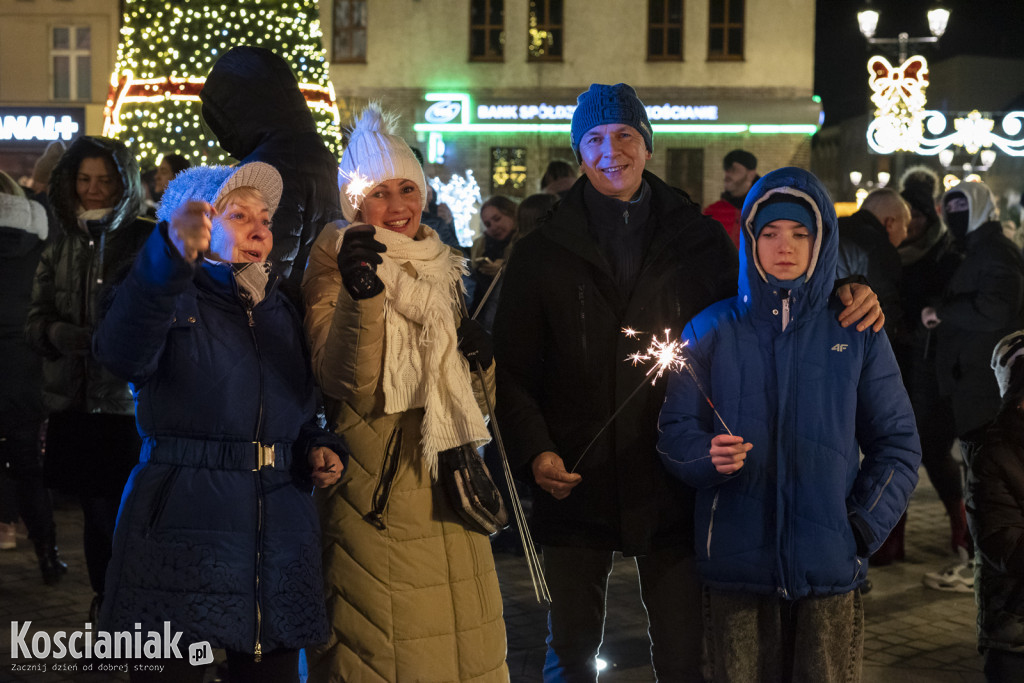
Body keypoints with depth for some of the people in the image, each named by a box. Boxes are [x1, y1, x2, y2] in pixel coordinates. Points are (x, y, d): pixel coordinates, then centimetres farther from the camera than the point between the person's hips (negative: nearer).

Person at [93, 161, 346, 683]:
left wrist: (320, 449, 4)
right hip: (182, 529, -6)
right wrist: (172, 256, -43)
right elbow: (122, 353, -28)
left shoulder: (281, 312, 17)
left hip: (278, 536, 6)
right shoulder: (176, 301, -3)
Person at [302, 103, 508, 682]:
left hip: (446, 480, 6)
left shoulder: (444, 270, 13)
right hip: (377, 492, -6)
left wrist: (483, 358, -2)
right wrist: (361, 297, -35)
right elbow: (348, 386, -21)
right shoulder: (333, 267, -5)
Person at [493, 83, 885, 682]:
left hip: (673, 490, 0)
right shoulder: (542, 255, 2)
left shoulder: (699, 240, 4)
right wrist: (535, 452, -14)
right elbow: (513, 370, 2)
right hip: (577, 489, 0)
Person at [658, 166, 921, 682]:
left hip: (830, 565, 0)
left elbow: (897, 442, 9)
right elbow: (675, 431, 4)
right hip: (735, 563, 0)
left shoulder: (857, 334, 6)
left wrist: (863, 527, -3)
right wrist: (709, 455, -18)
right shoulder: (711, 330, 6)